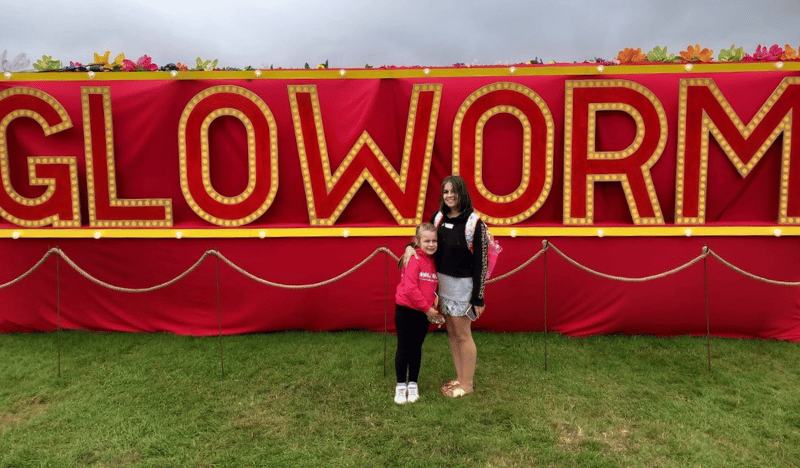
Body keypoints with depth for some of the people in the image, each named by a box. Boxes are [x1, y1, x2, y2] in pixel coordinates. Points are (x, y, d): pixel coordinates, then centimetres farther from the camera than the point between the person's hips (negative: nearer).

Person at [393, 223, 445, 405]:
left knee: (416, 348, 15)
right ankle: (401, 385, 21)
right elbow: (410, 288, -22)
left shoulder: (433, 261, 7)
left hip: (424, 314, 6)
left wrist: (433, 306, 2)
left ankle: (413, 384, 29)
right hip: (406, 311, -6)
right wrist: (427, 307, -16)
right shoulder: (413, 259, -16)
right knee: (403, 348, 6)